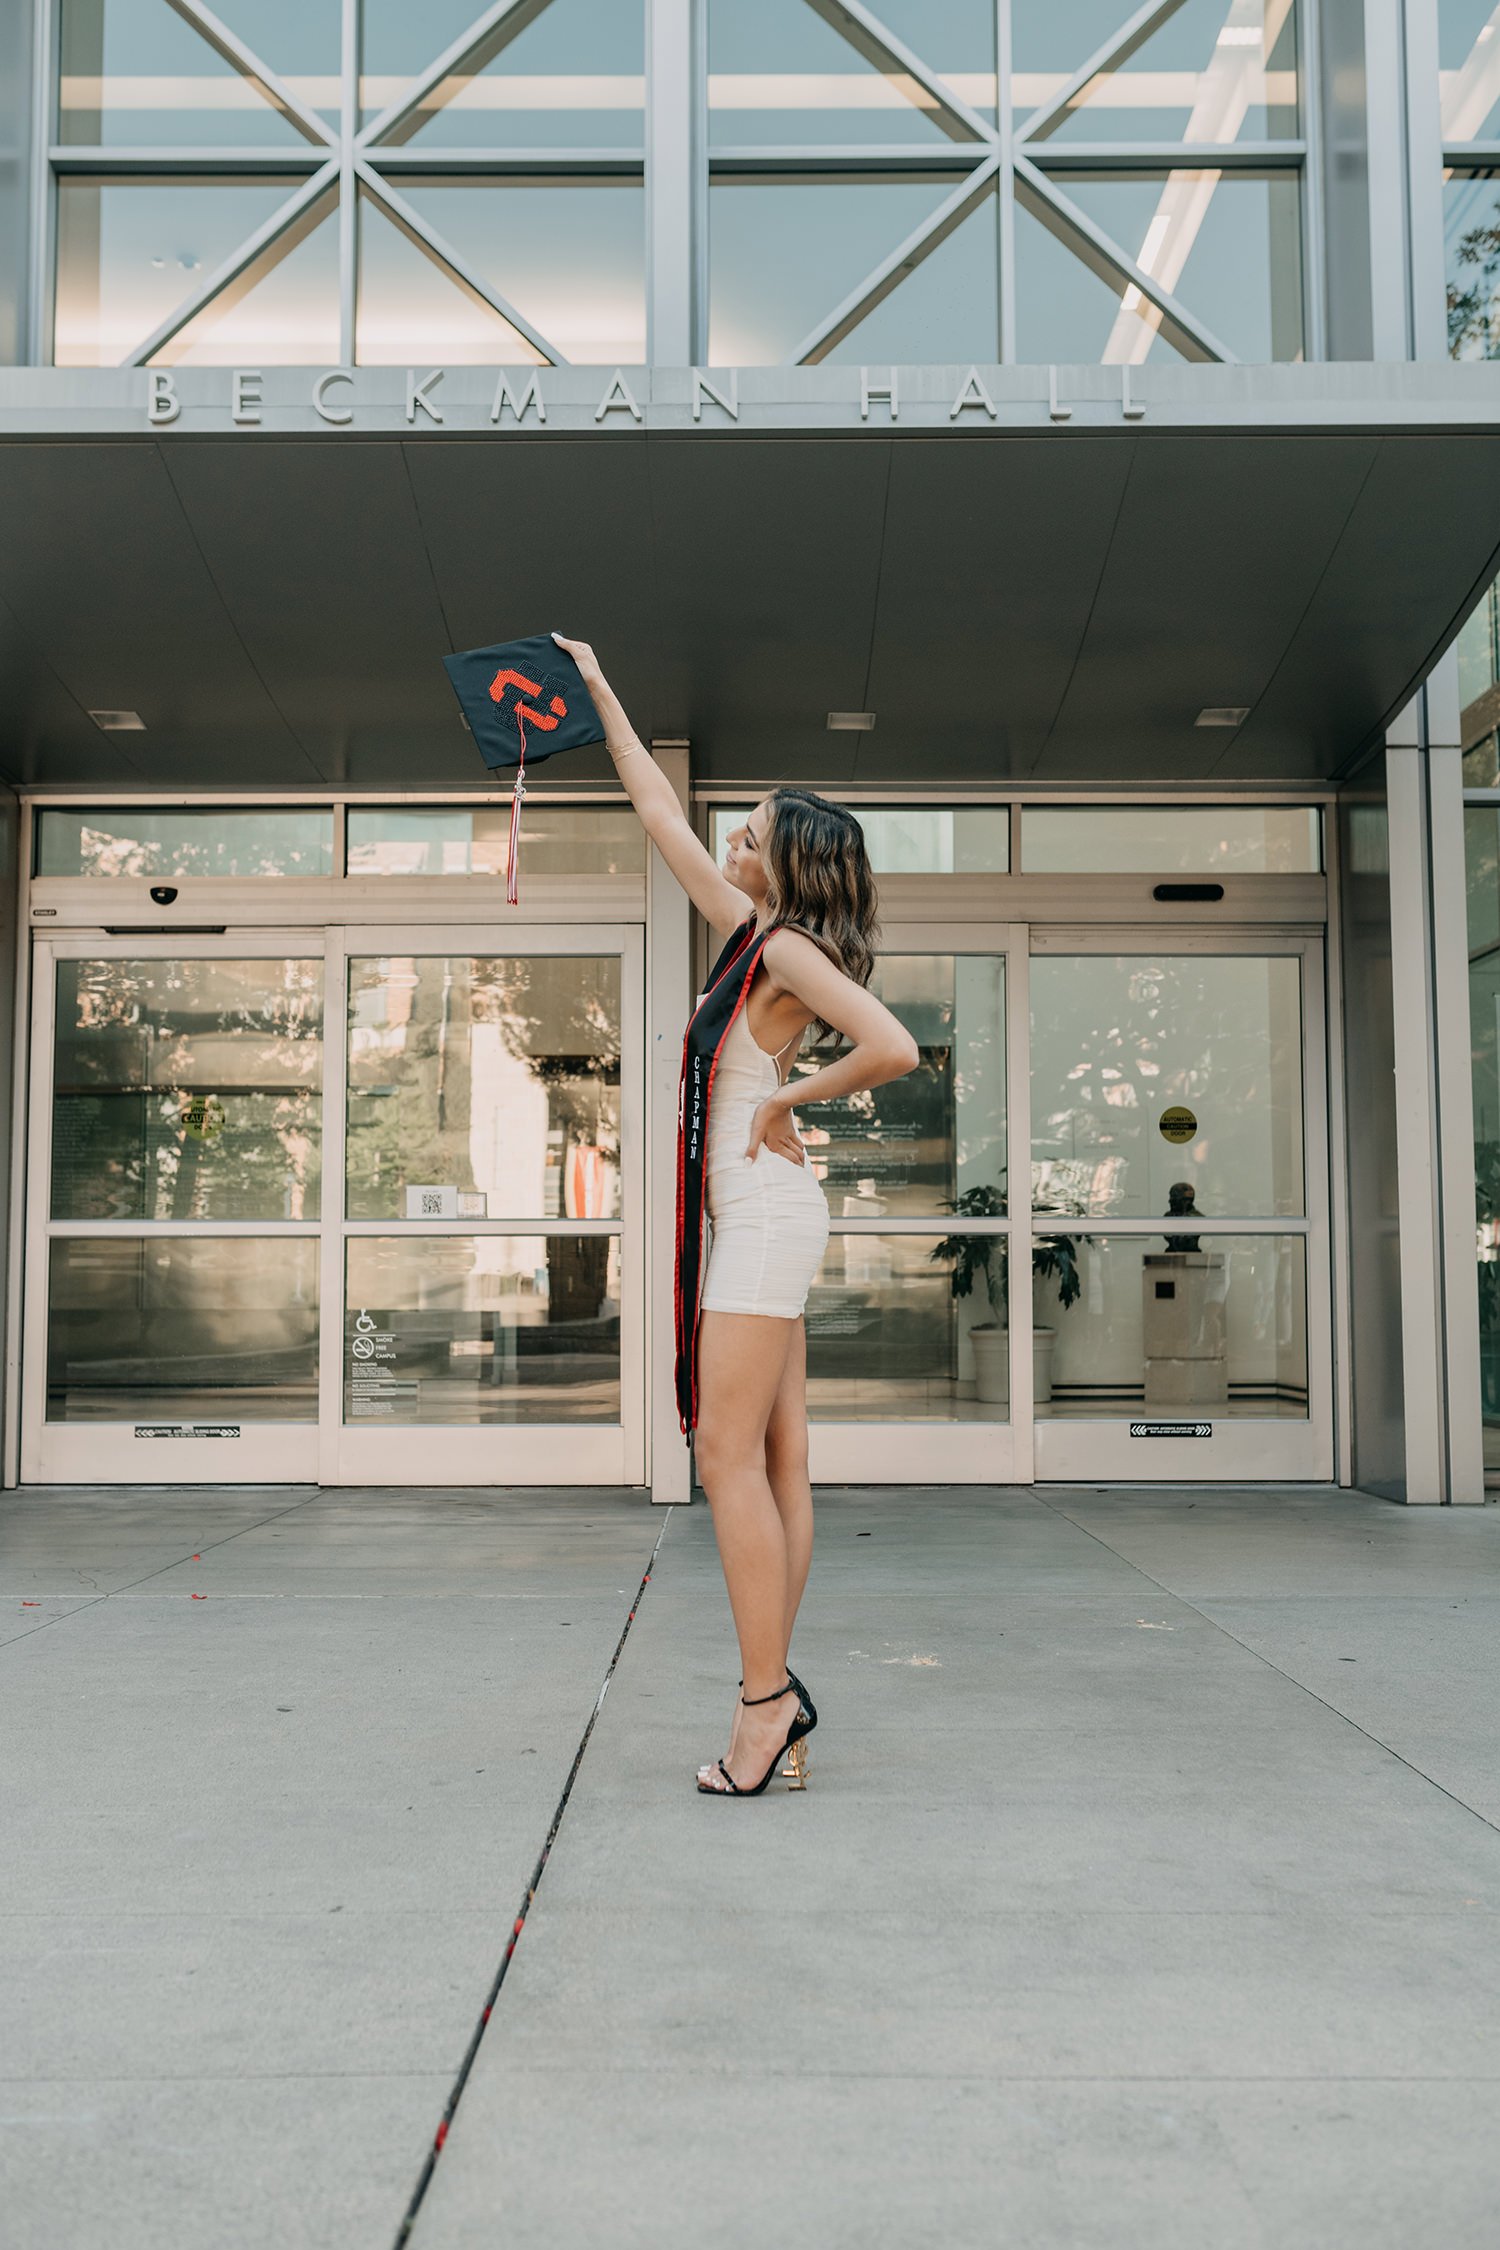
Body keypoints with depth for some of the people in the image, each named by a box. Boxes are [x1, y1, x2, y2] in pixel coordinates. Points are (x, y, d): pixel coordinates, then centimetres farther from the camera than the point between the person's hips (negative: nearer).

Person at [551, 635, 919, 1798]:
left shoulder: (792, 950, -10)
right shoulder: (753, 935, 15)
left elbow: (893, 1047, -25)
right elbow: (663, 814, 23)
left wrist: (791, 1098, -13)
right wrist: (601, 693, 27)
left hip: (768, 1213, -9)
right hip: (757, 1218, 9)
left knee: (730, 1455, -9)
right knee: (777, 1462, 7)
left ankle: (766, 1700, -5)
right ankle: (776, 1693, 12)